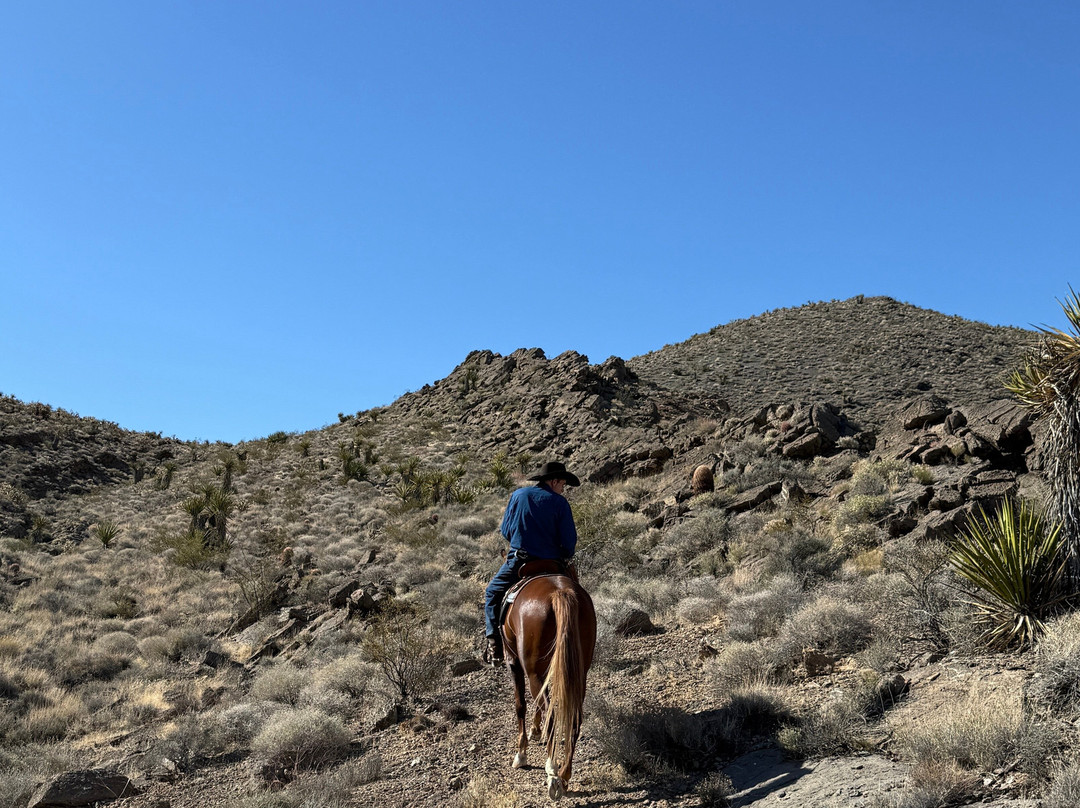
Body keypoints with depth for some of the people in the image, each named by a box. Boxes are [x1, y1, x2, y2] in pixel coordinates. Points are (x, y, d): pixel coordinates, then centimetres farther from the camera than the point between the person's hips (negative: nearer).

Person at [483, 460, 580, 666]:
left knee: (492, 594, 19)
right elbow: (569, 539, -4)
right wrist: (565, 556, 17)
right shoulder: (560, 502, -1)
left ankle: (494, 645, 3)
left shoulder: (518, 495, 6)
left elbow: (506, 531, 11)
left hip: (519, 560, 1)